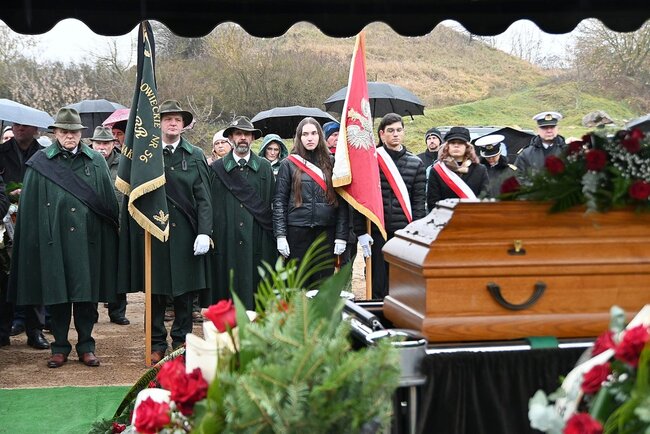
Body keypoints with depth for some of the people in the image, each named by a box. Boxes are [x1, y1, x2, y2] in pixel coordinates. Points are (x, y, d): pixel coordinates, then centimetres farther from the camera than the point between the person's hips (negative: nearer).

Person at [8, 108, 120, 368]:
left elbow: (109, 203, 8)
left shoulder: (96, 162, 7)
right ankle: (60, 347, 18)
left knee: (87, 294, 5)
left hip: (88, 240, 1)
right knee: (57, 296, 6)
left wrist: (109, 236, 2)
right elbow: (29, 207, 2)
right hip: (53, 241, -1)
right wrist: (34, 241, -4)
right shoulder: (40, 163, 3)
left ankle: (86, 346, 17)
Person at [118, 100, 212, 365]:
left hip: (185, 233, 1)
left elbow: (203, 199, 2)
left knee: (185, 291, 7)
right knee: (155, 290, 5)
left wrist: (204, 232, -7)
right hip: (153, 231, -1)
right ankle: (157, 343, 16)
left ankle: (182, 340, 19)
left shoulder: (195, 157, 6)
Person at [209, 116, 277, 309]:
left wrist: (275, 236, 3)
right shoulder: (216, 168, 9)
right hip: (226, 241, 0)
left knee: (254, 284, 0)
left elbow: (272, 204, 8)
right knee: (227, 287, 0)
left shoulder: (265, 167, 11)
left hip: (257, 240, 1)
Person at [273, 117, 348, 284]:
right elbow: (279, 201, 2)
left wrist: (341, 236, -2)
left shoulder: (331, 163, 7)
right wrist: (280, 235, -6)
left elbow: (341, 201, 5)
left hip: (326, 231, 1)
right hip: (297, 231, -1)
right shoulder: (289, 164, 5)